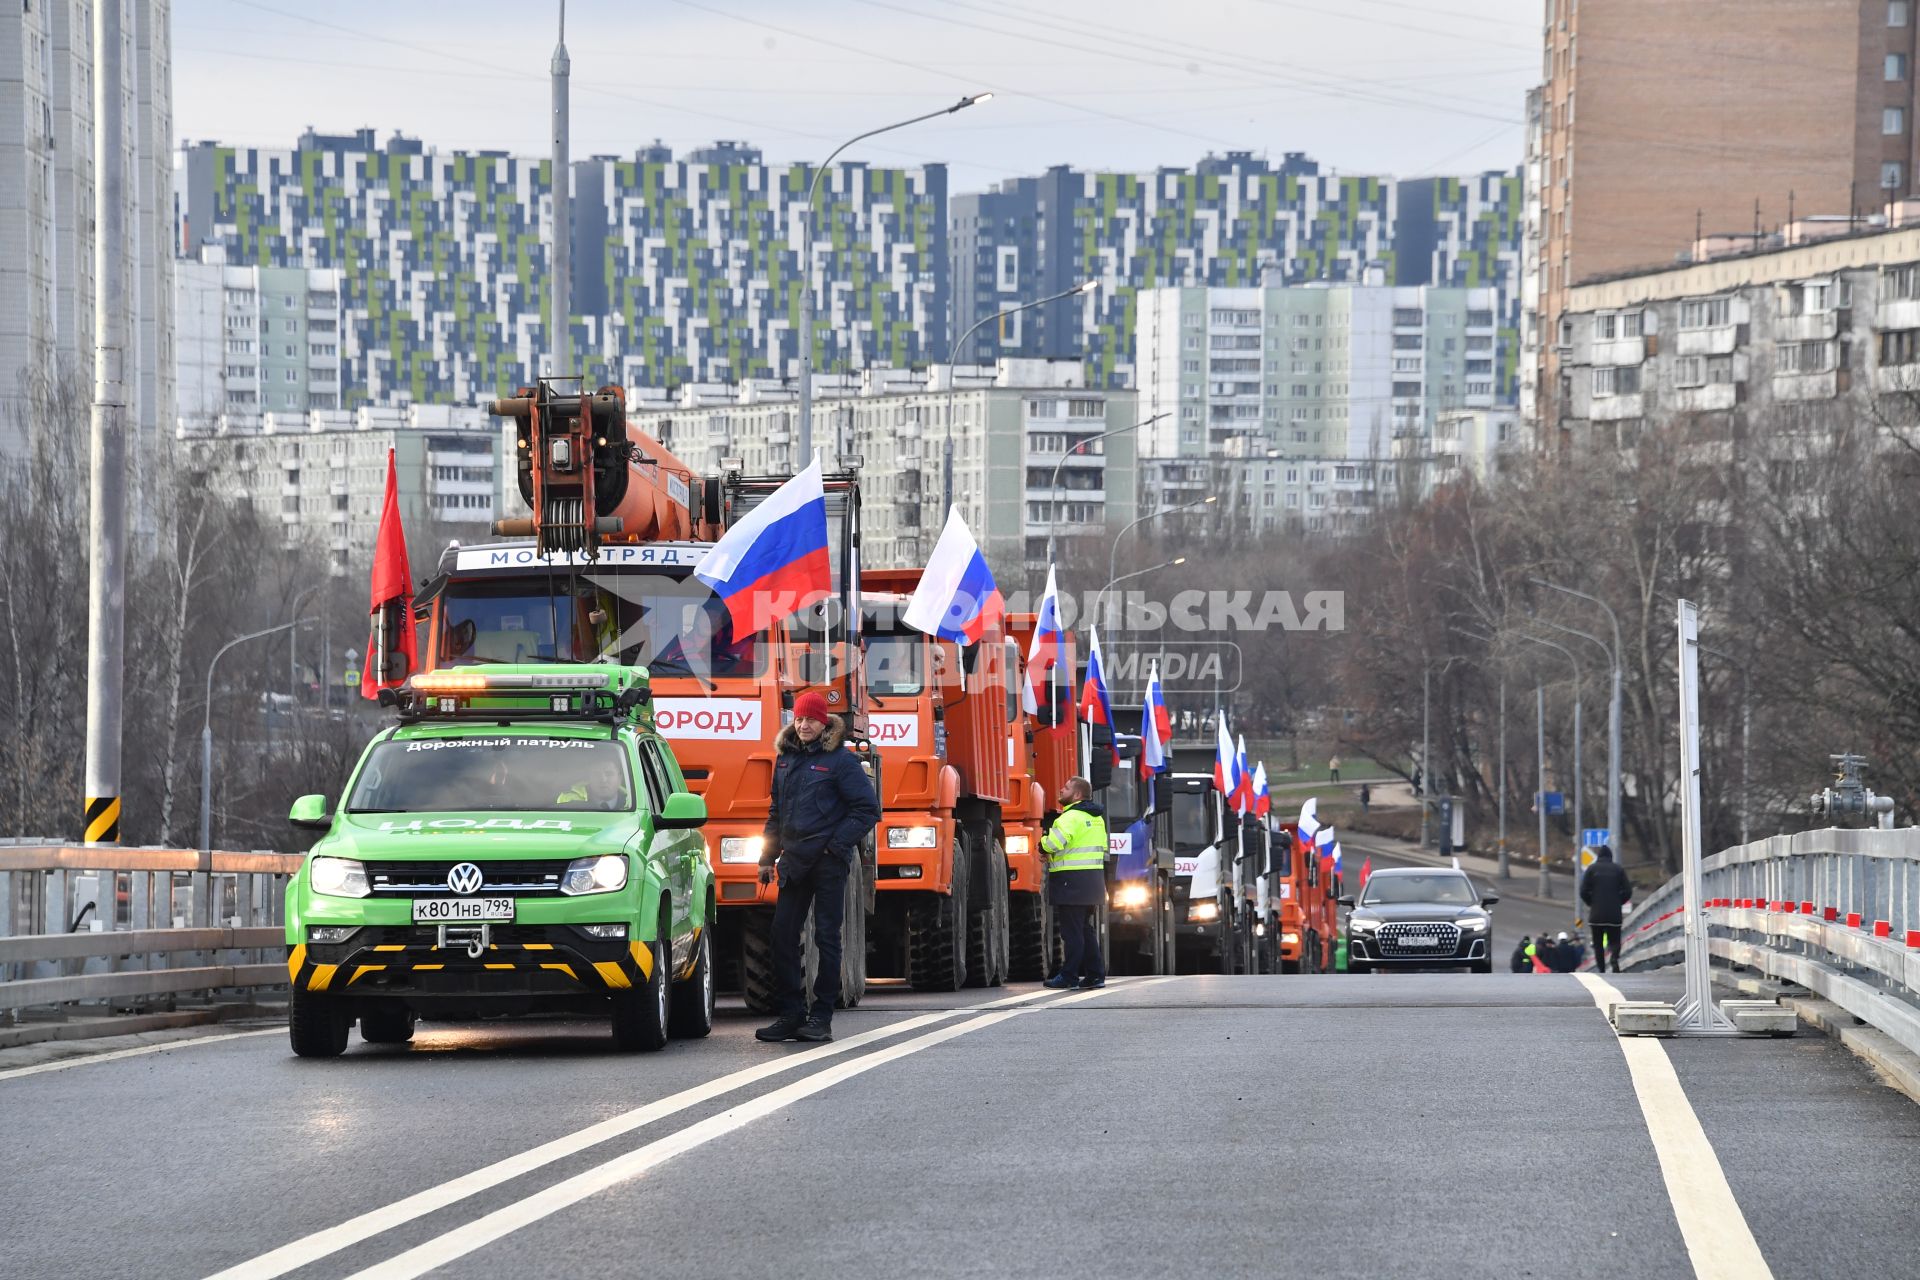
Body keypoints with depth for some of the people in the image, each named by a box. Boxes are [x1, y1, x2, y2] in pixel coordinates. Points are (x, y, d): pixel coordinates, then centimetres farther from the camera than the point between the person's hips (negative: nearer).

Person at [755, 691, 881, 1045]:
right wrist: (768, 857, 16)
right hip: (794, 862, 6)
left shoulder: (840, 760, -6)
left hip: (828, 861, -6)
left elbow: (867, 809, -6)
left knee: (826, 936, -1)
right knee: (783, 934, 1)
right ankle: (789, 1013, 7)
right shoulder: (786, 758, 13)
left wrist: (836, 844, -12)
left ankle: (821, 1018, 2)